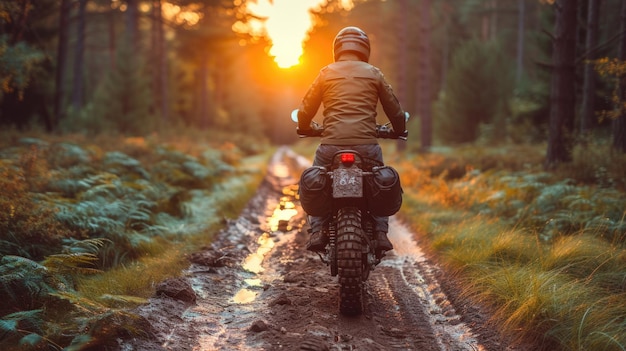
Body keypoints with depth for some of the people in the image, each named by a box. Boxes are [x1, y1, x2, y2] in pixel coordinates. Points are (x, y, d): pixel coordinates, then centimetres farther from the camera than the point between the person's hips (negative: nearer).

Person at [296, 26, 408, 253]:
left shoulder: (326, 73, 11)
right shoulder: (373, 74, 11)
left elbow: (305, 110, 13)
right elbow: (394, 108, 16)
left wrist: (306, 128, 35)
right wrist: (400, 130, 36)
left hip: (331, 144, 0)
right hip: (366, 144, 0)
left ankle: (317, 232, 6)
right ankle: (380, 233, 12)